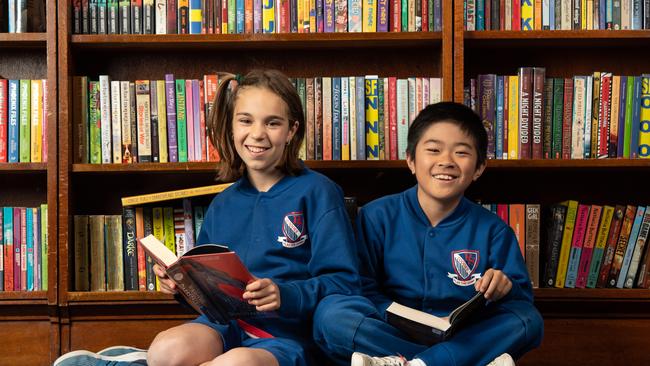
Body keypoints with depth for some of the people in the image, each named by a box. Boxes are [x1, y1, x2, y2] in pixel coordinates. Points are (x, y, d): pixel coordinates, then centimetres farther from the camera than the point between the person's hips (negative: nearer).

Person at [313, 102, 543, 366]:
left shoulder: (493, 230, 7)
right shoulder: (377, 217, 3)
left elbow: (523, 302, 6)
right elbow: (364, 288, -3)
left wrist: (506, 289, -18)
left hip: (464, 339, 1)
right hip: (387, 333, -1)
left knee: (529, 320, -23)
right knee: (330, 311, -28)